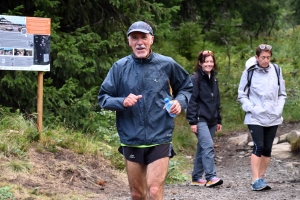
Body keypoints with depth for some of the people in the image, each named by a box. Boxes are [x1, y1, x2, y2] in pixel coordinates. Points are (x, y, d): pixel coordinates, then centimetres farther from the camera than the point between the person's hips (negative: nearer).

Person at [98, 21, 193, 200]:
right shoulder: (120, 67, -1)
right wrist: (122, 102, -17)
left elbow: (187, 87, 14)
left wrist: (180, 101, -7)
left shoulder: (167, 64, -2)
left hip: (159, 140, -2)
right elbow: (103, 98, 3)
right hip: (131, 141, 2)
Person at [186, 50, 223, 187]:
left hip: (211, 120, 8)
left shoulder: (213, 79, 16)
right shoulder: (195, 78, -8)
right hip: (200, 120, -8)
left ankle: (196, 178, 16)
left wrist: (218, 120, 19)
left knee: (202, 148, 10)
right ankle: (211, 177, -21)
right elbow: (192, 101, -12)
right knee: (208, 146, -18)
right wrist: (192, 121, -16)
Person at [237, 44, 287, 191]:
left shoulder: (276, 71, 3)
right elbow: (242, 95, 0)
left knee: (267, 149, 8)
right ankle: (256, 180, -12)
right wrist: (251, 108, -12)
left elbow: (282, 94, 13)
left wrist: (279, 108, -1)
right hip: (255, 118, -4)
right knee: (258, 147, -13)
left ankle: (261, 178, 18)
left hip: (273, 118, 4)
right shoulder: (249, 73, -5)